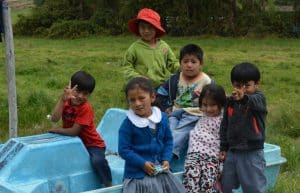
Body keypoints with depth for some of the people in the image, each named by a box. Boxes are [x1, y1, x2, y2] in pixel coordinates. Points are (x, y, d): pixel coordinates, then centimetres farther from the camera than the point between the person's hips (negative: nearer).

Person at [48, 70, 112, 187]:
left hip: (92, 144, -6)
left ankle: (108, 185, -11)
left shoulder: (86, 108, -22)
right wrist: (63, 99, -30)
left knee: (97, 160, -32)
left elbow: (74, 131, -25)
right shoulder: (66, 102, -5)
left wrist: (56, 130, -12)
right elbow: (54, 119, -23)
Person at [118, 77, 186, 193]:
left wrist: (166, 159, -3)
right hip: (138, 174, -4)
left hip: (160, 171, 5)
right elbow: (124, 150, -14)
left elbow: (168, 140, 9)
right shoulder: (128, 124, -15)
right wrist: (143, 163, -18)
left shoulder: (162, 117, -2)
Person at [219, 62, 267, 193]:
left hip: (252, 153, -5)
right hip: (232, 152, 5)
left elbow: (254, 102, -35)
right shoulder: (230, 102, 6)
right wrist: (223, 148, 11)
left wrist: (244, 98, -57)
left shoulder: (259, 98, -9)